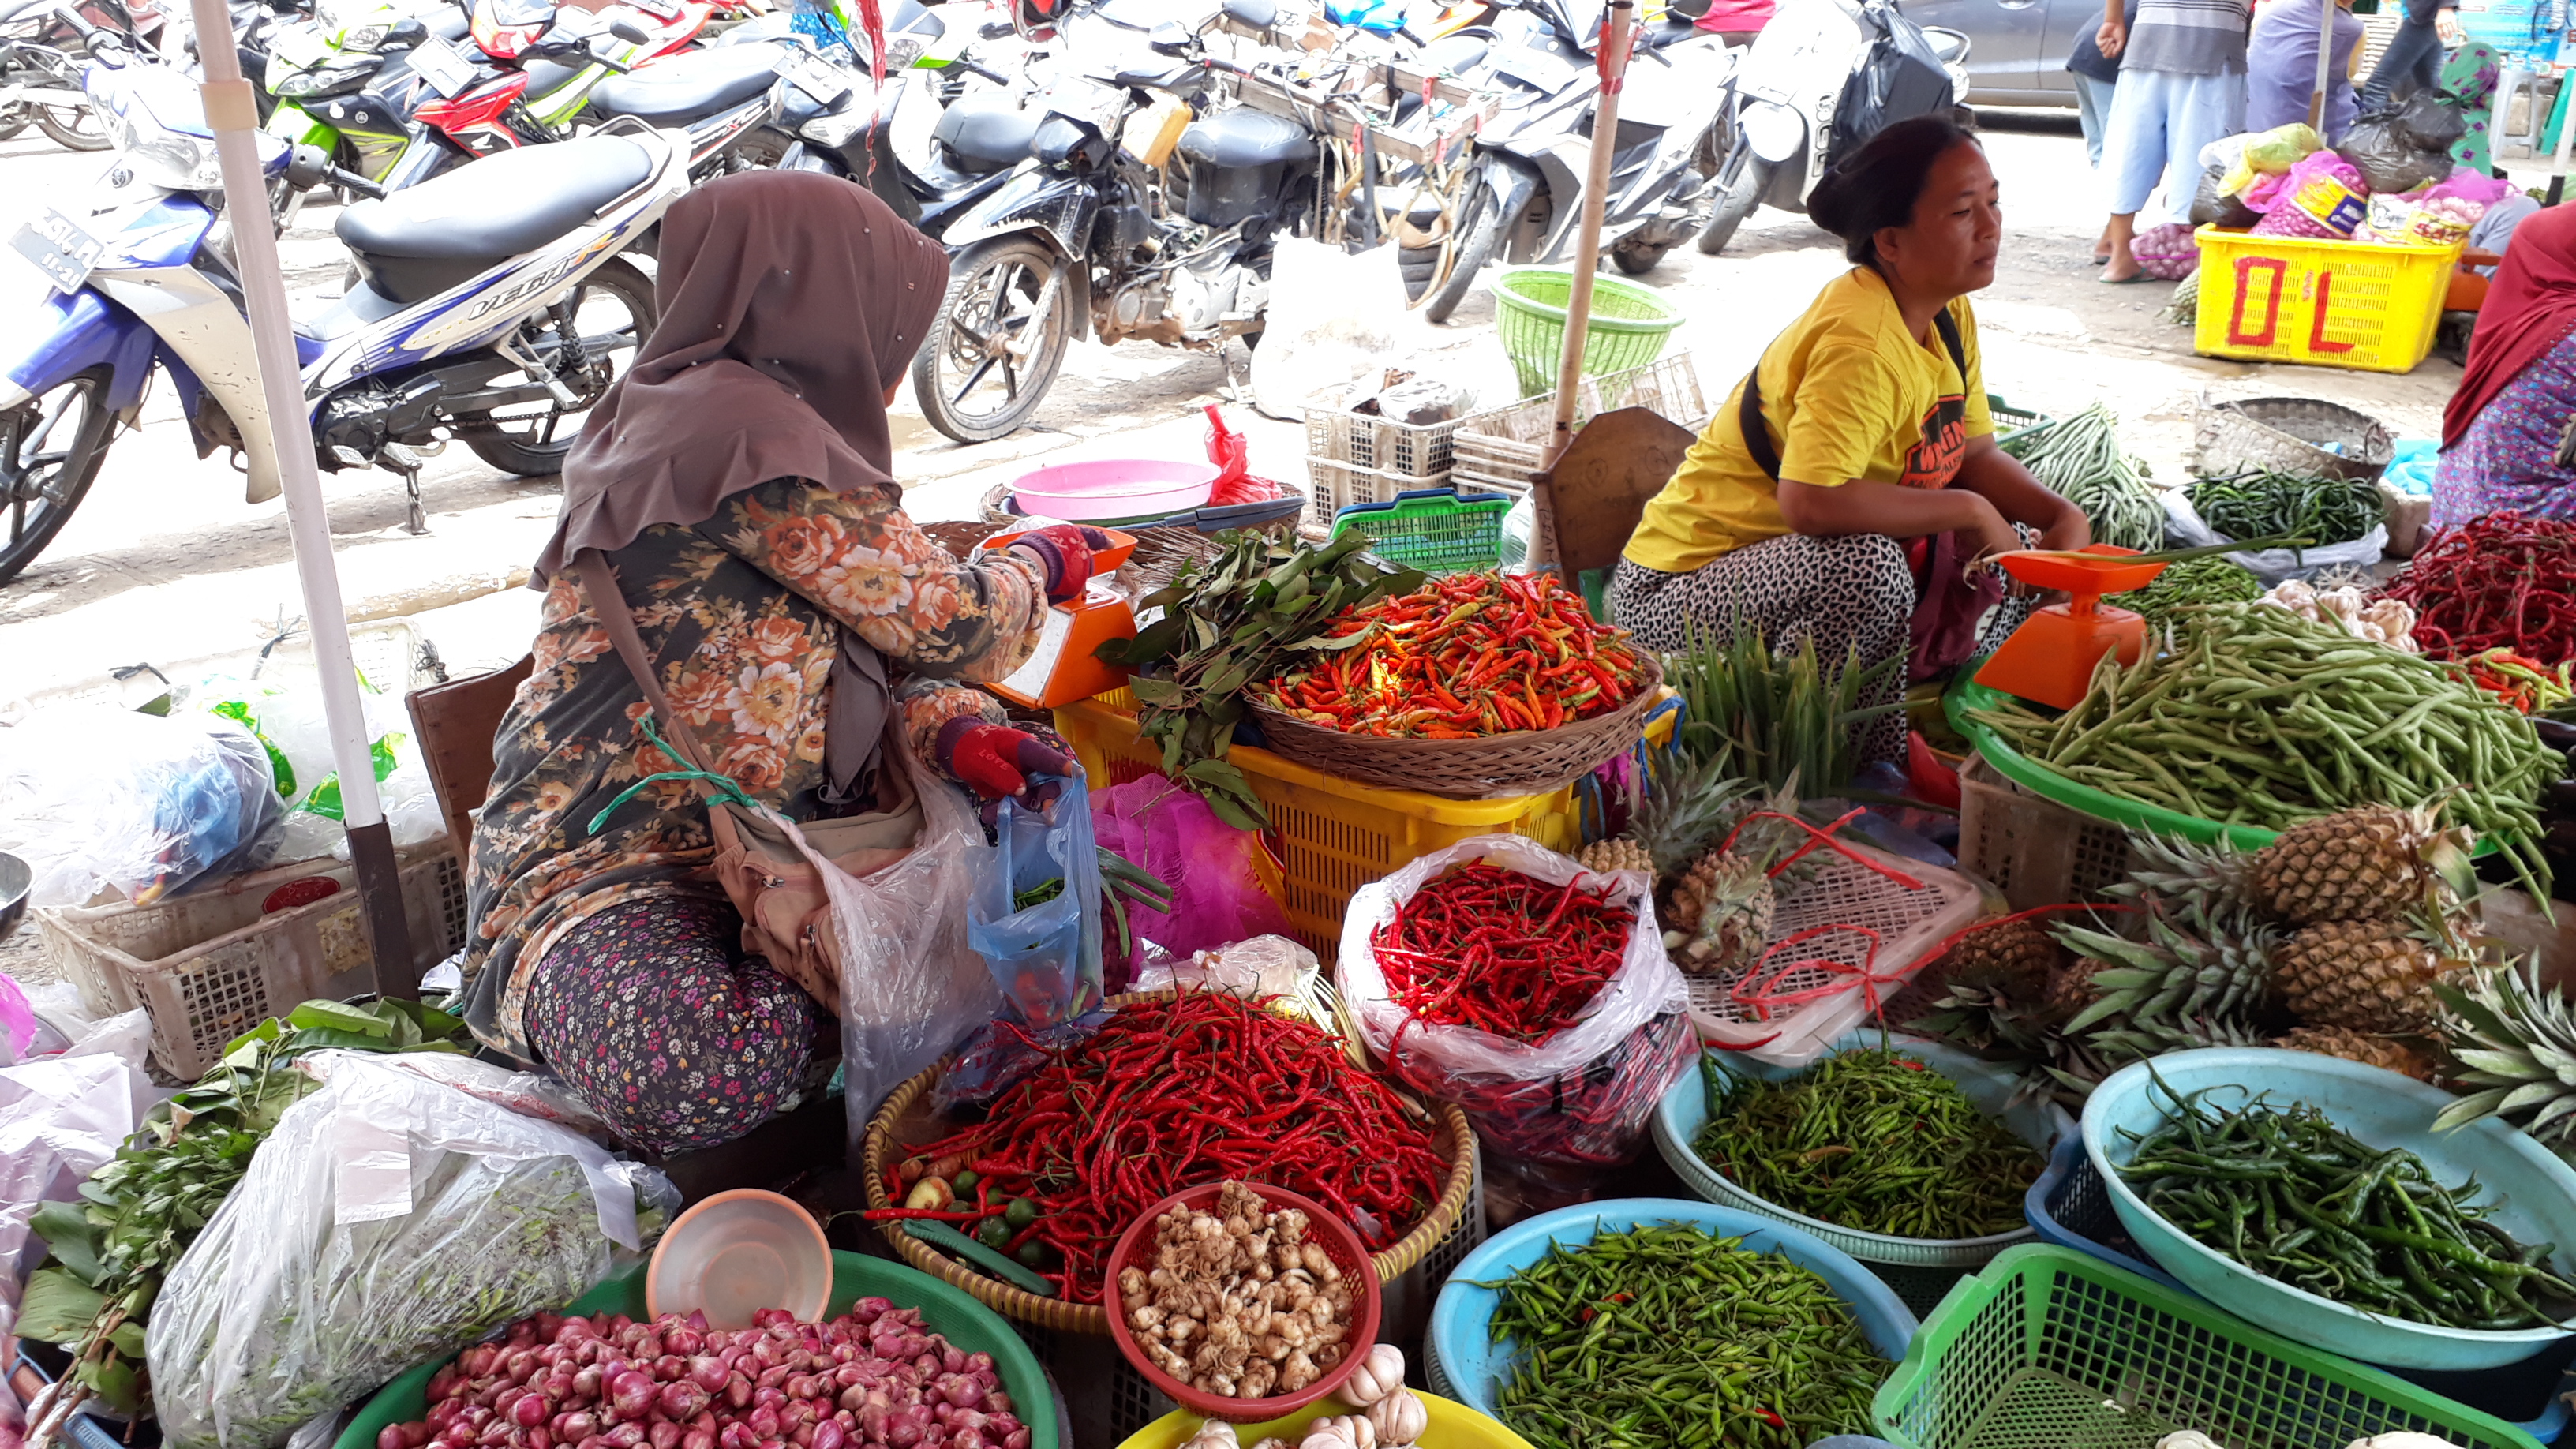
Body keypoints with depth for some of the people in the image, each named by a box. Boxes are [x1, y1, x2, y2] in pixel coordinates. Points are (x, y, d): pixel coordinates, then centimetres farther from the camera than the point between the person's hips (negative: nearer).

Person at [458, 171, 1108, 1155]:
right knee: (724, 1070, -37)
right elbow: (945, 625, -14)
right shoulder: (740, 429, -20)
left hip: (766, 830, 9)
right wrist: (1039, 566, 8)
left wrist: (944, 728, -10)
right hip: (606, 859, -9)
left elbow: (878, 642, 11)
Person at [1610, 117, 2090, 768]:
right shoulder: (1859, 344, -26)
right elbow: (1811, 502, -39)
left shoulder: (1948, 313, 4)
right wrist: (1968, 510, -27)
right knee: (1868, 567, -37)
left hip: (1815, 568, 10)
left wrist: (2060, 515, -9)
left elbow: (1974, 455, 10)